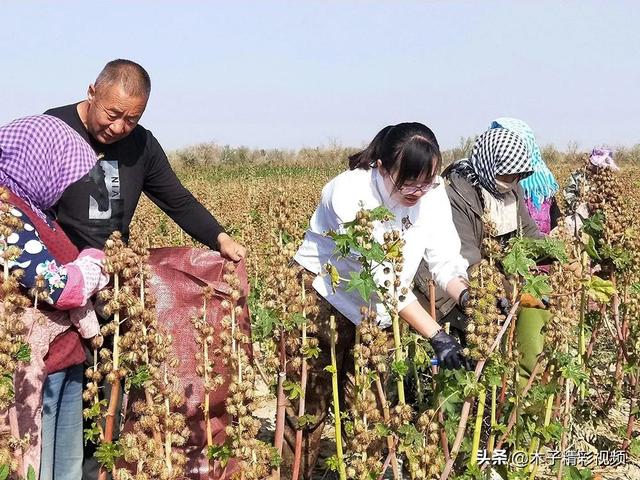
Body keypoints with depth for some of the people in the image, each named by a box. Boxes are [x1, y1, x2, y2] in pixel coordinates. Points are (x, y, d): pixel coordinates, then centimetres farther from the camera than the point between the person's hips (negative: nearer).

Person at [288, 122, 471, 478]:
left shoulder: (432, 193, -13)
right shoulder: (350, 192, -30)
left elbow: (445, 259, -12)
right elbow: (381, 277, -34)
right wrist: (436, 335, -37)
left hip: (375, 308, 5)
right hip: (323, 296, -5)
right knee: (309, 403, -1)